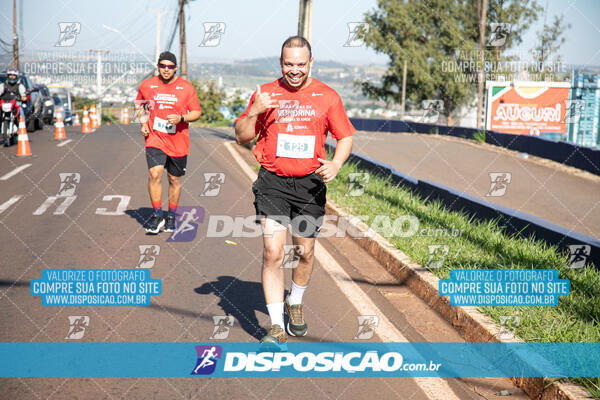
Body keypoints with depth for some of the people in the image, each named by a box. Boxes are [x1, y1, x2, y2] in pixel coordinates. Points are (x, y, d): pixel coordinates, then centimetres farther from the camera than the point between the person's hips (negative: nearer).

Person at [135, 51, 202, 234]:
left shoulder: (186, 87, -1)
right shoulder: (147, 85, 3)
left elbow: (197, 112, 2)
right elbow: (139, 105, 21)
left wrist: (181, 118, -17)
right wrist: (143, 123, 5)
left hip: (178, 142, 0)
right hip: (154, 139, 0)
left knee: (175, 180, 10)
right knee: (154, 174, -18)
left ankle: (171, 216, 28)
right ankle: (157, 215, -6)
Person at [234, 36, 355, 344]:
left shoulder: (327, 96, 3)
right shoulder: (264, 94, 5)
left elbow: (345, 136, 7)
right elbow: (242, 137, 8)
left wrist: (336, 163, -13)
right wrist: (254, 111, -11)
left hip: (310, 183, 1)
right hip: (273, 182, -1)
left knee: (306, 252, 11)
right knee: (272, 253, -10)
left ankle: (295, 304, 38)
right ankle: (276, 326, -3)